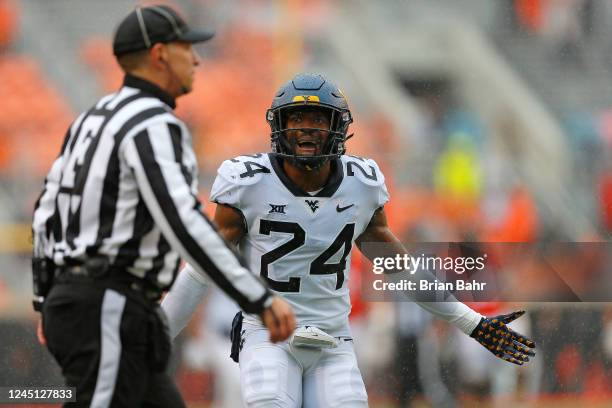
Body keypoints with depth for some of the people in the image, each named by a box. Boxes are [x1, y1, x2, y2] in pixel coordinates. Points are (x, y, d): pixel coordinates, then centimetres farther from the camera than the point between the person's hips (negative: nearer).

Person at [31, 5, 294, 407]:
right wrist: (262, 300, -27)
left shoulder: (94, 118, 16)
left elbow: (48, 213, 21)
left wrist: (49, 305, 28)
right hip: (109, 313, -10)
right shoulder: (154, 125, -14)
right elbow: (185, 225, -26)